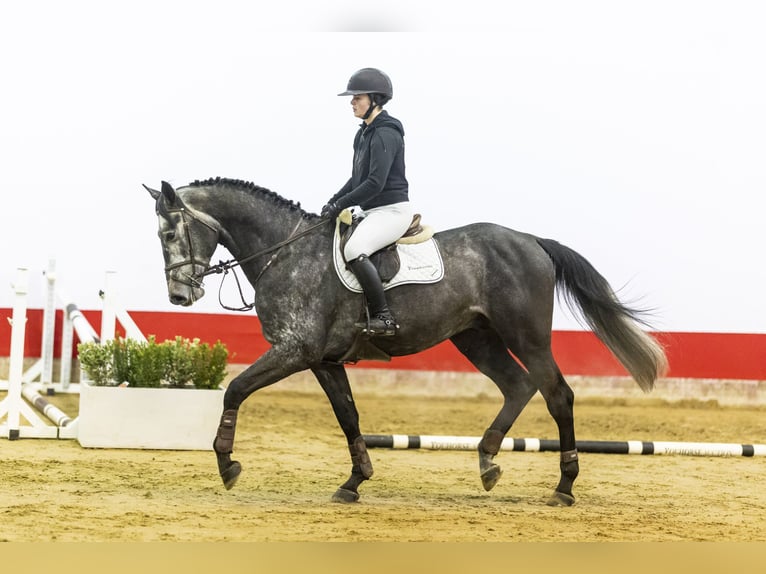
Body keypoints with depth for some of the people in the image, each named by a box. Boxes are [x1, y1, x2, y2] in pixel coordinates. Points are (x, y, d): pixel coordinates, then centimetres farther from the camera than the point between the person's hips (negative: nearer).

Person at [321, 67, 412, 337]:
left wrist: (341, 204, -18)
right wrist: (334, 202, 8)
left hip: (392, 210, -11)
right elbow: (357, 179, 21)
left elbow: (375, 183, -23)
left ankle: (383, 318, -28)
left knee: (354, 250, -31)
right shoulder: (365, 133, 15)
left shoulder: (385, 134, -16)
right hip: (376, 212, 11)